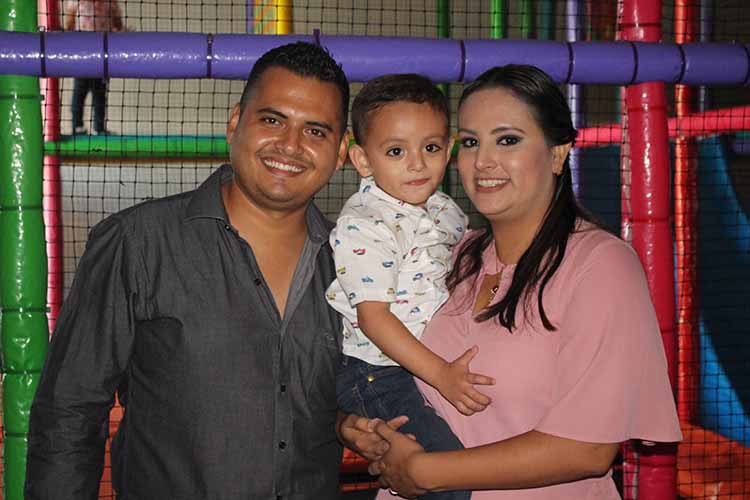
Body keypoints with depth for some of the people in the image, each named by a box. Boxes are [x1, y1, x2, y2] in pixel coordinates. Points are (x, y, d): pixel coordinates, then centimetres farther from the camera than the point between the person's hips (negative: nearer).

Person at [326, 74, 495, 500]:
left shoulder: (445, 210, 8)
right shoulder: (362, 227, -17)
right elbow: (373, 317, -20)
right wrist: (440, 373, -24)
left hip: (443, 361, 8)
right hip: (379, 376, -8)